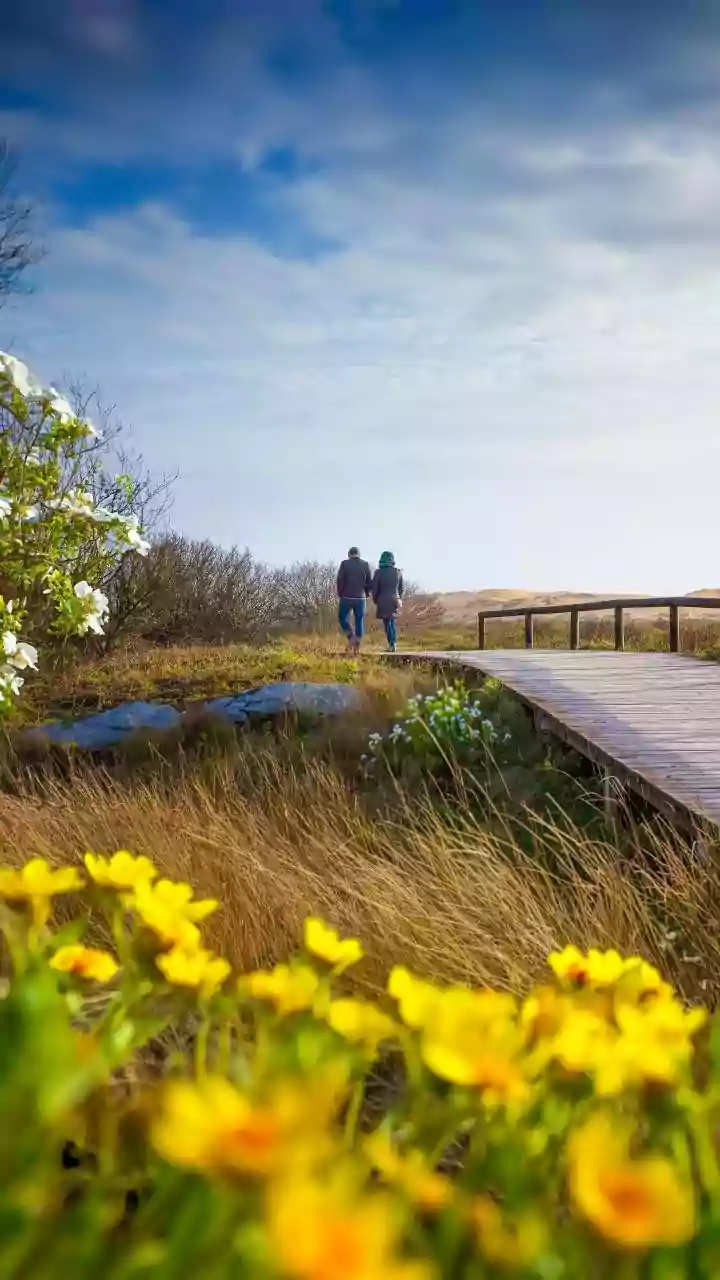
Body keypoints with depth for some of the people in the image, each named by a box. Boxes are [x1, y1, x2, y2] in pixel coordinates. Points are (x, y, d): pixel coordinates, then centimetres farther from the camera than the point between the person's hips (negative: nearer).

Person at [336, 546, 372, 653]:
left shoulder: (345, 564, -4)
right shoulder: (365, 564, 2)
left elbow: (340, 581, -7)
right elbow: (370, 582, 2)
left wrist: (340, 594, 7)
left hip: (347, 597, -2)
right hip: (360, 598, 2)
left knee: (342, 618, 15)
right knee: (359, 621, 7)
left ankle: (351, 637, -3)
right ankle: (357, 646, 4)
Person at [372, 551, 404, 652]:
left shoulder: (378, 572, -10)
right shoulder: (398, 572, 0)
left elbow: (374, 588, -7)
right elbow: (402, 588, 8)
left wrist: (375, 600, 9)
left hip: (383, 601, -3)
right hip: (395, 600, 3)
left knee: (387, 623, 2)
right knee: (393, 622, 17)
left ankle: (391, 644, -5)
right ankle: (394, 643, 11)